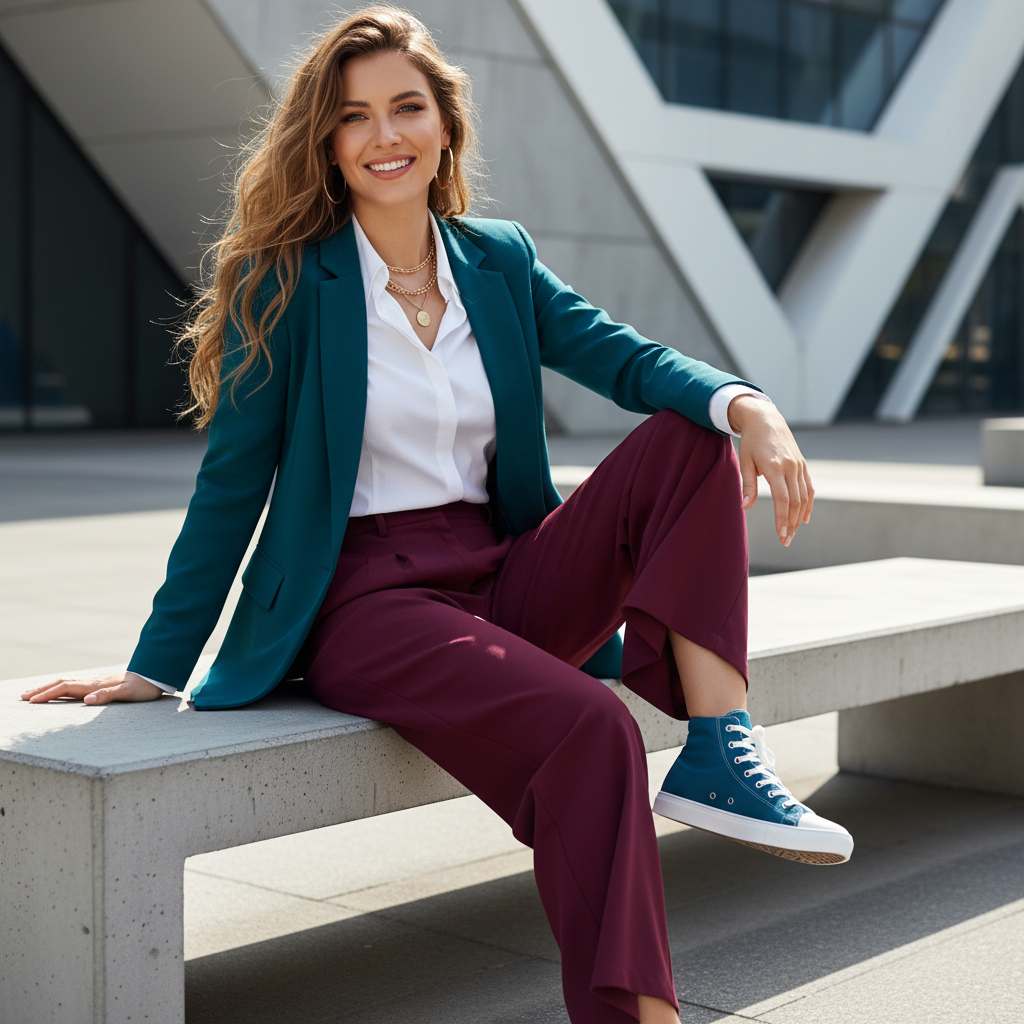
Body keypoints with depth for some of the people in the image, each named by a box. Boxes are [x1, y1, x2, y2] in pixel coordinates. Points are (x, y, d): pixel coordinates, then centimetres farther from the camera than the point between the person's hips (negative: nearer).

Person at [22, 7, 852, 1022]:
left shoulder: (500, 261, 11)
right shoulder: (286, 283, -3)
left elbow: (623, 355, -1)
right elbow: (232, 481, -1)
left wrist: (744, 403, -23)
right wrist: (154, 669, -1)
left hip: (505, 582, 6)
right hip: (364, 600, -5)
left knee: (690, 434, -15)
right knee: (586, 728, -31)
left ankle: (718, 751, -23)